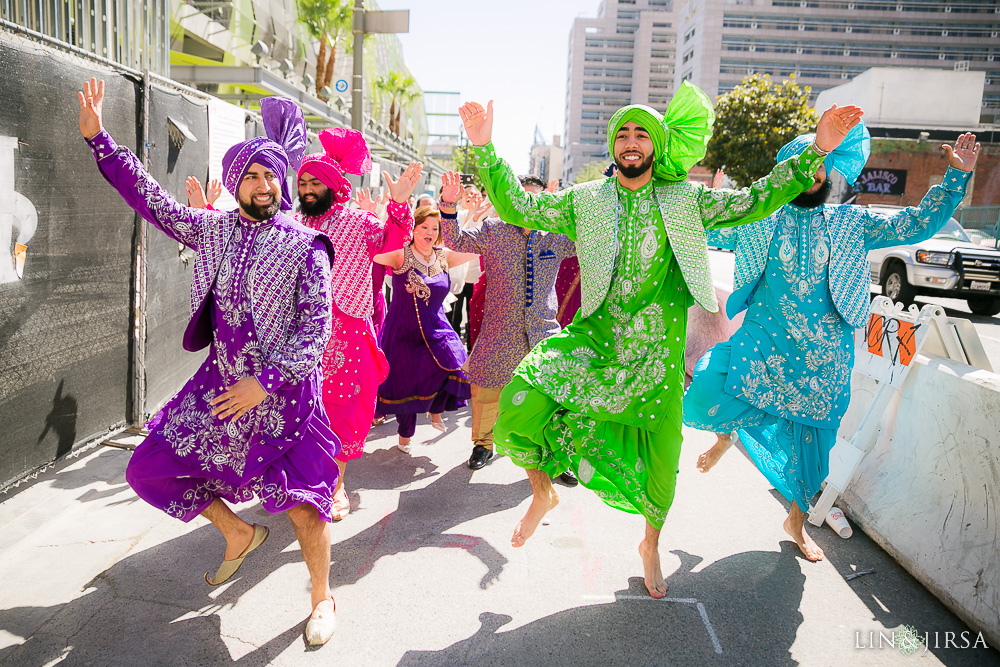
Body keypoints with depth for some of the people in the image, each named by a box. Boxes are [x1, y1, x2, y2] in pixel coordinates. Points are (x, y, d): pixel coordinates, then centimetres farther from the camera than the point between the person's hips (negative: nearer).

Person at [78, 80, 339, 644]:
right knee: (152, 468, 11)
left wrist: (264, 382, -20)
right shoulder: (214, 229, 5)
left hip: (282, 394, -5)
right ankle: (239, 533, 30)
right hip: (218, 387, 6)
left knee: (303, 502, -4)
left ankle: (323, 599, 22)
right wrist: (99, 139, 6)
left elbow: (316, 328, -14)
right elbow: (153, 200, 11)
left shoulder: (305, 246, -9)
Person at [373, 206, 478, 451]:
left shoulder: (444, 257, 2)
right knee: (404, 383, 8)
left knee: (454, 367, -20)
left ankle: (435, 408, 11)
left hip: (436, 330, 2)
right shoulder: (400, 255, -9)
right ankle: (405, 433, 35)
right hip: (403, 331, -2)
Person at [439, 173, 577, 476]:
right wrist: (448, 205, -22)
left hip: (544, 333, 1)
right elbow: (455, 241, -6)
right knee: (485, 390, 10)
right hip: (499, 333, -1)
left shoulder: (556, 236, 3)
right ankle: (483, 444, 36)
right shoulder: (493, 230, -2)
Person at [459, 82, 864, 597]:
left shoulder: (684, 200, 6)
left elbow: (753, 203, 4)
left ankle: (651, 543, 41)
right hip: (594, 343, -1)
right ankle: (543, 491, 10)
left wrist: (815, 153, -4)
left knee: (662, 462, 9)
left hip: (659, 353, 1)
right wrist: (484, 149, -11)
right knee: (519, 406, -22)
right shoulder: (585, 201, 3)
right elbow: (517, 207, -1)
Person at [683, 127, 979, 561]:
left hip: (823, 356, 2)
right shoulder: (758, 219, 5)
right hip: (763, 344, -2)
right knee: (703, 402, -23)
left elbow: (915, 226, 7)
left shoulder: (849, 223, 9)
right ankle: (727, 428, 16)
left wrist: (956, 177, 0)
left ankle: (797, 519, 37)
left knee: (811, 439, 10)